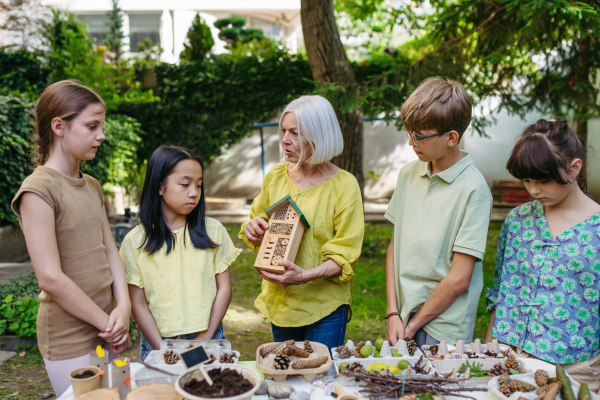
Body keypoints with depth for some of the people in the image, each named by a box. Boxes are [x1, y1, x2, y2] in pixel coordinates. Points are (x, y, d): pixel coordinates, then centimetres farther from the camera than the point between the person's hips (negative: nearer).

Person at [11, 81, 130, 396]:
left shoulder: (92, 186, 10)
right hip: (69, 341, -7)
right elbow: (51, 278, -19)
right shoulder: (38, 189, -15)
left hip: (107, 331, 7)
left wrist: (123, 307, -7)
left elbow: (110, 252, 8)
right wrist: (107, 323, -12)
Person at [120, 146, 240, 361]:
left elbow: (224, 289, 2)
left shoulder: (213, 230, 1)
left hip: (208, 338, 1)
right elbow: (138, 304, -2)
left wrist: (205, 338, -5)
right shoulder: (135, 241, -2)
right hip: (158, 342, 0)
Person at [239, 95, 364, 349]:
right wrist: (252, 228, -8)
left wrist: (306, 276, -27)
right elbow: (258, 220, 16)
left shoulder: (343, 184, -10)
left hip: (324, 306, -4)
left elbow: (345, 254, -12)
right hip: (279, 301, 4)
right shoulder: (276, 176, 2)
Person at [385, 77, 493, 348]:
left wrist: (413, 325, -7)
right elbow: (395, 246, 5)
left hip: (442, 331, -4)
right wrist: (393, 314, -1)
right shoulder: (408, 173, 2)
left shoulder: (473, 189, -15)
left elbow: (459, 279, -15)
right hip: (402, 318, 4)